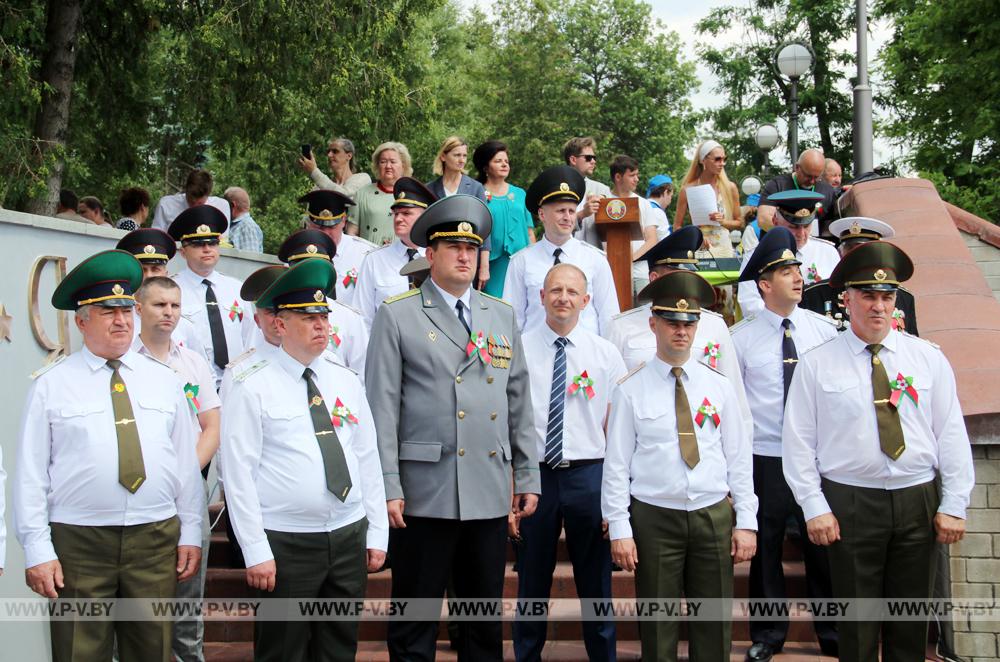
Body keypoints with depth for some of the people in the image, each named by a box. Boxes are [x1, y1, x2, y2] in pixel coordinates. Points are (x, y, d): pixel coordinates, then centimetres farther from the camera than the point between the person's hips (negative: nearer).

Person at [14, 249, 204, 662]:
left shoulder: (164, 381, 9)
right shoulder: (51, 385, 1)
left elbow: (187, 462, 8)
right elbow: (30, 473, -2)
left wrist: (191, 534, 5)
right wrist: (37, 550, -7)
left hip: (156, 539, 3)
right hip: (77, 543, -2)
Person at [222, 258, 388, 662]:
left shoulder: (347, 382, 9)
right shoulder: (253, 389, -7)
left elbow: (368, 459, 10)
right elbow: (239, 474, -9)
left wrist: (377, 535, 7)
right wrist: (256, 552, -12)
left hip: (349, 537, 5)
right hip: (285, 543, -5)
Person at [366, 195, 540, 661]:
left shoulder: (502, 315, 13)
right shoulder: (397, 315, 0)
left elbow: (519, 402, 14)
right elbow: (382, 407, -5)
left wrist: (528, 477, 10)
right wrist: (388, 487, -11)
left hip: (490, 494, 4)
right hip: (425, 493, -4)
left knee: (486, 622, 14)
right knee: (414, 625, 6)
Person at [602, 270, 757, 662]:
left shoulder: (719, 387, 6)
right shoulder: (631, 390, -2)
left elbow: (739, 458, 7)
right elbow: (616, 465, -3)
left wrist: (746, 522, 2)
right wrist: (619, 529, -8)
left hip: (714, 515, 2)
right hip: (654, 517, -2)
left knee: (715, 625, 9)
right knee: (658, 626, 6)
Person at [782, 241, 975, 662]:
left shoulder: (928, 358, 5)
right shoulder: (817, 364, -1)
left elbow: (951, 434, 4)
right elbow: (798, 442, -2)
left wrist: (953, 506, 0)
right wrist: (814, 509, -8)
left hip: (918, 501, 2)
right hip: (850, 503, -2)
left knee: (911, 623, 11)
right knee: (857, 624, 6)